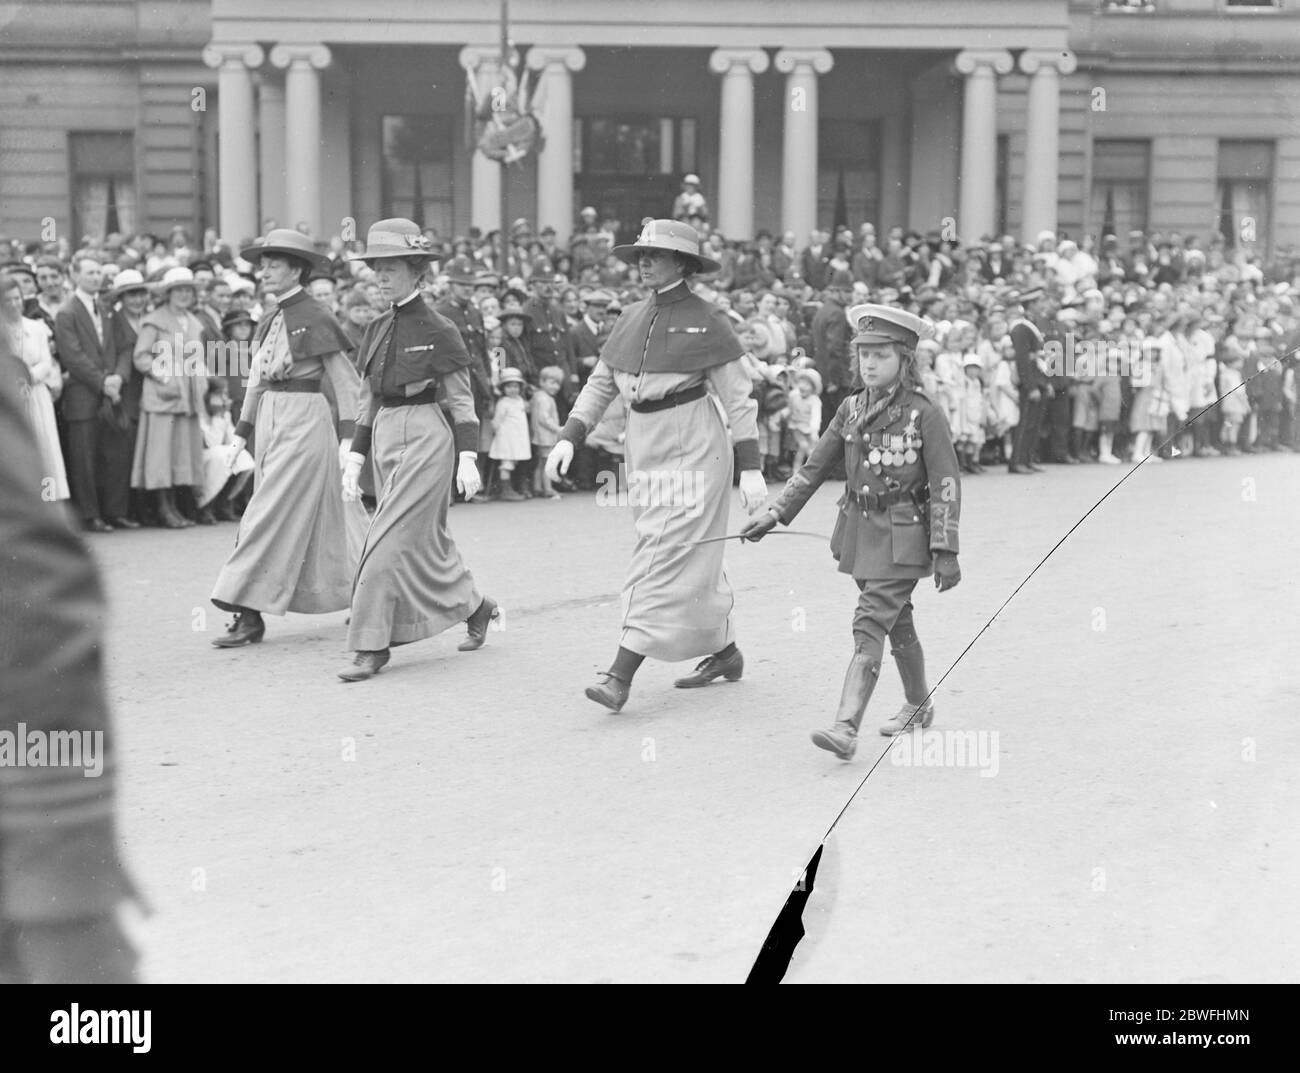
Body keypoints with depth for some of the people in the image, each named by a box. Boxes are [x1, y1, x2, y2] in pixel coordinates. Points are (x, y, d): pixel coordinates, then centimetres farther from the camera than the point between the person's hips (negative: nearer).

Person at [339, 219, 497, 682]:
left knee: (392, 538, -10)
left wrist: (468, 459, -13)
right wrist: (354, 457, 10)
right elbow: (368, 400, 14)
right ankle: (476, 606, 36)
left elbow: (462, 400, -6)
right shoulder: (377, 330, 11)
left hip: (426, 438, -7)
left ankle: (372, 647, -5)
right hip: (385, 437, 7)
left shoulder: (438, 330, -7)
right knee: (426, 538, 14)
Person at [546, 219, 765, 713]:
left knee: (664, 555, -11)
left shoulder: (706, 321, -8)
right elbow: (600, 383, 13)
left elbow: (738, 397, -7)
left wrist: (750, 468, -11)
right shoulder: (633, 318, 10)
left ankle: (621, 675, -15)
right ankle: (726, 653, 31)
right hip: (644, 446, 7)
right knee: (691, 557, 15)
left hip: (692, 449, -7)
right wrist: (568, 438, 1)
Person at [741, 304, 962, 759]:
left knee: (870, 623, -15)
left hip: (903, 537, -6)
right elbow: (814, 466, 10)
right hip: (860, 529, 6)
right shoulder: (851, 409, 4)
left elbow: (946, 484, -12)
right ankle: (918, 706, 37)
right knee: (898, 623, 19)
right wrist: (775, 513, 5)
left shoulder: (924, 414, -12)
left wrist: (946, 551, -15)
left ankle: (846, 727, -21)